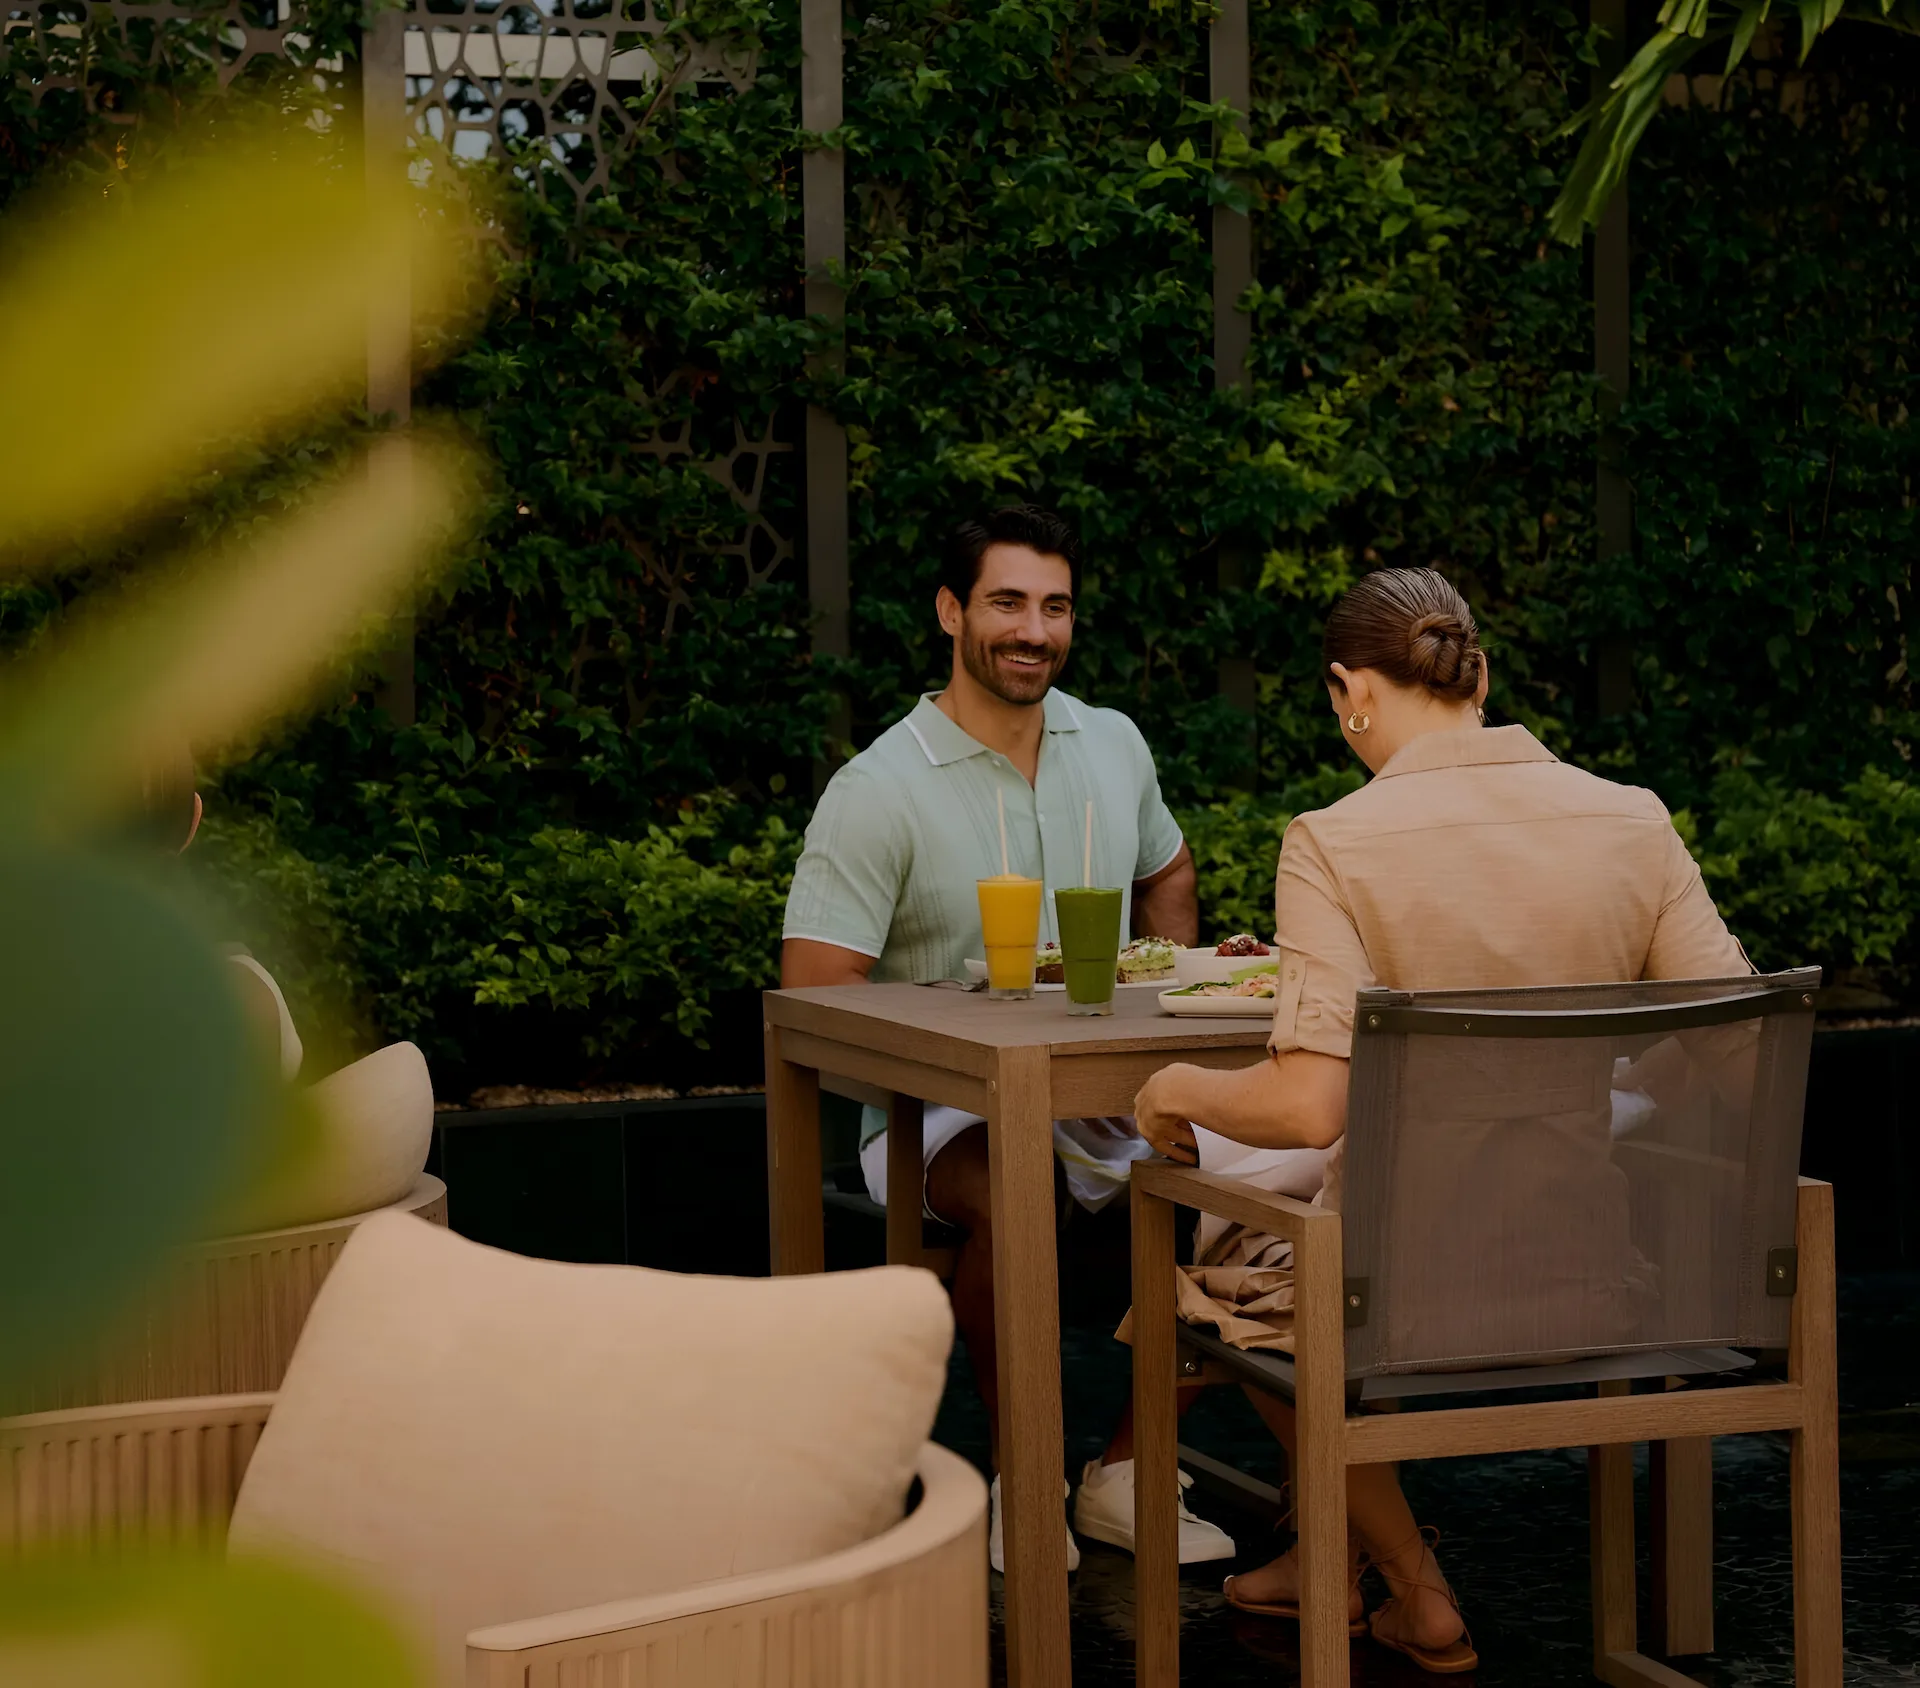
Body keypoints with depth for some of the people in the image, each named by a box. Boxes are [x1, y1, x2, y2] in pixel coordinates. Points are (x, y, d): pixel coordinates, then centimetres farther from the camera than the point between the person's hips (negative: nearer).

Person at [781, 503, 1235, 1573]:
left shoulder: (1115, 745, 9)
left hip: (1108, 1095, 5)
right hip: (940, 1109, -5)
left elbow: (1167, 877, 28)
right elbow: (815, 1002, -14)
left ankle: (1128, 1470, -6)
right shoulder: (879, 791, -9)